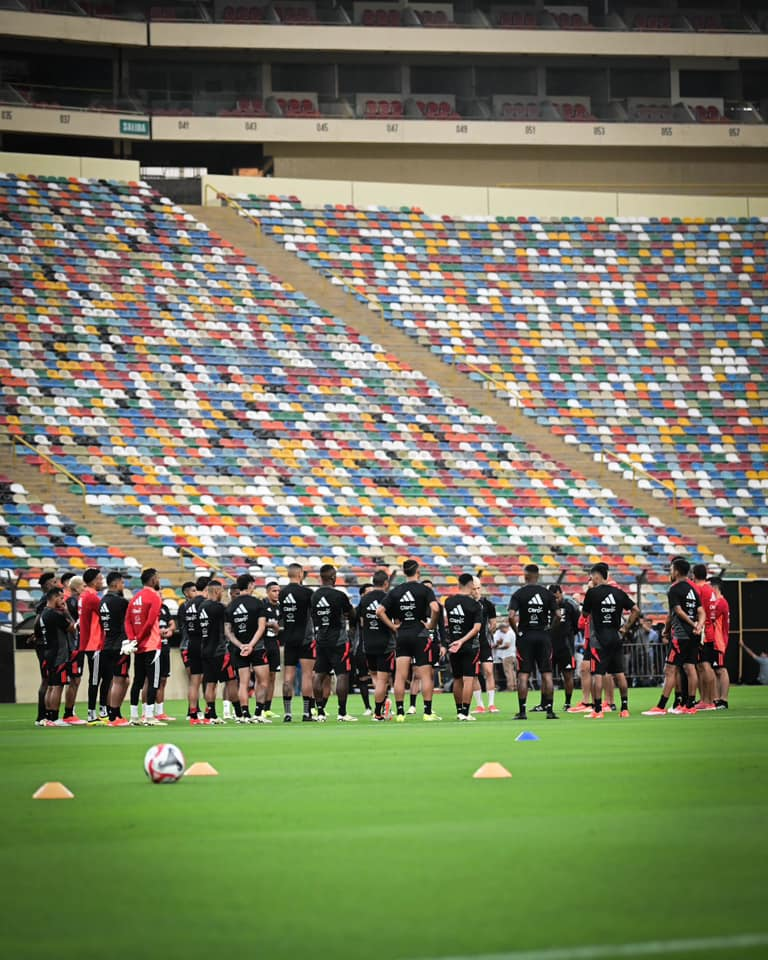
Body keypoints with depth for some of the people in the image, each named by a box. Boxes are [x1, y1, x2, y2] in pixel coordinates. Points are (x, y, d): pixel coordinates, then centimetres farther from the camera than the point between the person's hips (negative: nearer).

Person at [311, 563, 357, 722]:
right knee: (342, 675, -3)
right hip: (339, 641, -6)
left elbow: (313, 619, 13)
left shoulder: (314, 596, 4)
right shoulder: (339, 595, -12)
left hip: (320, 640, 6)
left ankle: (320, 712, 8)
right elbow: (352, 616, 0)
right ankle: (342, 713, -6)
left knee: (320, 676, 8)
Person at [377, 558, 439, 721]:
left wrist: (393, 626, 4)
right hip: (420, 635, -3)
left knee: (400, 676, 3)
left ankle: (400, 712, 1)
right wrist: (431, 625, -7)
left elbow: (380, 611, -1)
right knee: (426, 676, 2)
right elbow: (435, 609, -22)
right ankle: (427, 711, -1)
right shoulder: (425, 590, -6)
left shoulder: (395, 591, 5)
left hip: (402, 635, 3)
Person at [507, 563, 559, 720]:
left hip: (525, 636, -2)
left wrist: (517, 631, -2)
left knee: (523, 675, 1)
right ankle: (549, 710, 4)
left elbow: (512, 616, -15)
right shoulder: (547, 594, 1)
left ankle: (522, 711, -2)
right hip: (544, 636, 2)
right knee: (547, 674, 6)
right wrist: (549, 628, 12)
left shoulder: (518, 594, -5)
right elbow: (556, 615, -1)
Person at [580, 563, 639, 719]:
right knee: (619, 673, 10)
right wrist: (626, 627, 7)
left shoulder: (592, 592, -8)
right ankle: (624, 708, 11)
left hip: (599, 638, -4)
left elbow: (585, 613, 3)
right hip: (616, 637, 4)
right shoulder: (619, 593, 4)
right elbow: (636, 610, 3)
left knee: (597, 674, -2)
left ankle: (597, 710, -6)